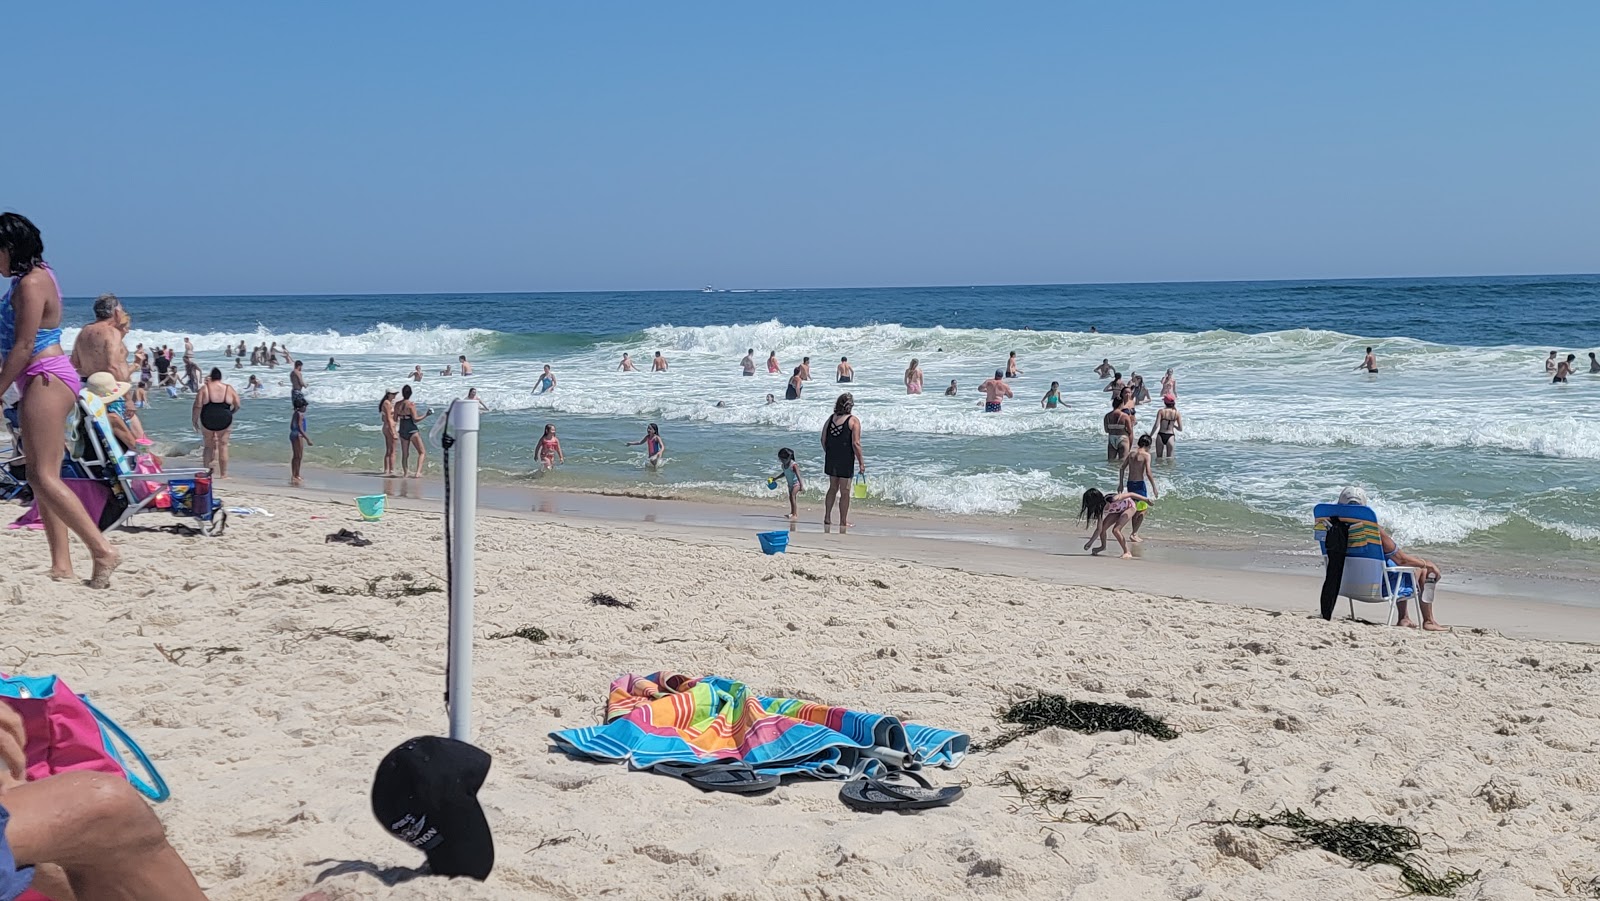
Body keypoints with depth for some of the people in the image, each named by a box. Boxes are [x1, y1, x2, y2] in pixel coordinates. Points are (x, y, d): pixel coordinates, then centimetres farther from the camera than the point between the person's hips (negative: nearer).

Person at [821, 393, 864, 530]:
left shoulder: (830, 418, 5)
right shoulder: (853, 420, -11)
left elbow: (823, 440, 7)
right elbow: (855, 444, -16)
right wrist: (861, 462, -10)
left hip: (831, 459, 5)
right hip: (845, 461, -5)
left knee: (833, 488, 20)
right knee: (845, 491, 4)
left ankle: (827, 518, 22)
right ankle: (843, 522, 10)